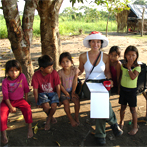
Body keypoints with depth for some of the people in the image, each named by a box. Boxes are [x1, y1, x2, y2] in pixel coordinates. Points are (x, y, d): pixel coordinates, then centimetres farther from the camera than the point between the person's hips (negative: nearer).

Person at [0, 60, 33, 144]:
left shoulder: (22, 76, -10)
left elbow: (26, 89, 1)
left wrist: (26, 100, 4)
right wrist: (11, 107, -15)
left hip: (20, 100, 1)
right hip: (8, 101, -1)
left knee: (27, 107, -25)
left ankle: (30, 128, -9)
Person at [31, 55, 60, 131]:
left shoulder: (54, 73, -16)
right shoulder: (36, 75, -18)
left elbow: (58, 87, -8)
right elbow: (35, 90, -11)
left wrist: (58, 98, -5)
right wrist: (37, 102, -6)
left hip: (52, 92, 1)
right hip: (42, 93, -1)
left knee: (54, 105, -25)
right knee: (46, 105, -28)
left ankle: (48, 119, 7)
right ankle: (51, 117, 8)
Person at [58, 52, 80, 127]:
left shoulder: (75, 70, -13)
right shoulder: (60, 73, -17)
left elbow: (75, 82, -8)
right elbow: (60, 85, -11)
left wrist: (73, 93, -7)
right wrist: (66, 93, -12)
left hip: (72, 90, 2)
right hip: (63, 91, -1)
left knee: (77, 100, -19)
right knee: (66, 102, -22)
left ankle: (76, 116, 5)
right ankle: (71, 119, -1)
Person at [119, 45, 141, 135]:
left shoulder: (137, 67, -12)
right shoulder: (123, 65, 1)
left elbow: (133, 77, -27)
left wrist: (129, 67, -21)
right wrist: (119, 86, 8)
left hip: (132, 90, -4)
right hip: (123, 88, 4)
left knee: (133, 109, 6)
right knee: (123, 107, 16)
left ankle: (135, 127, 21)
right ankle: (121, 122, 38)